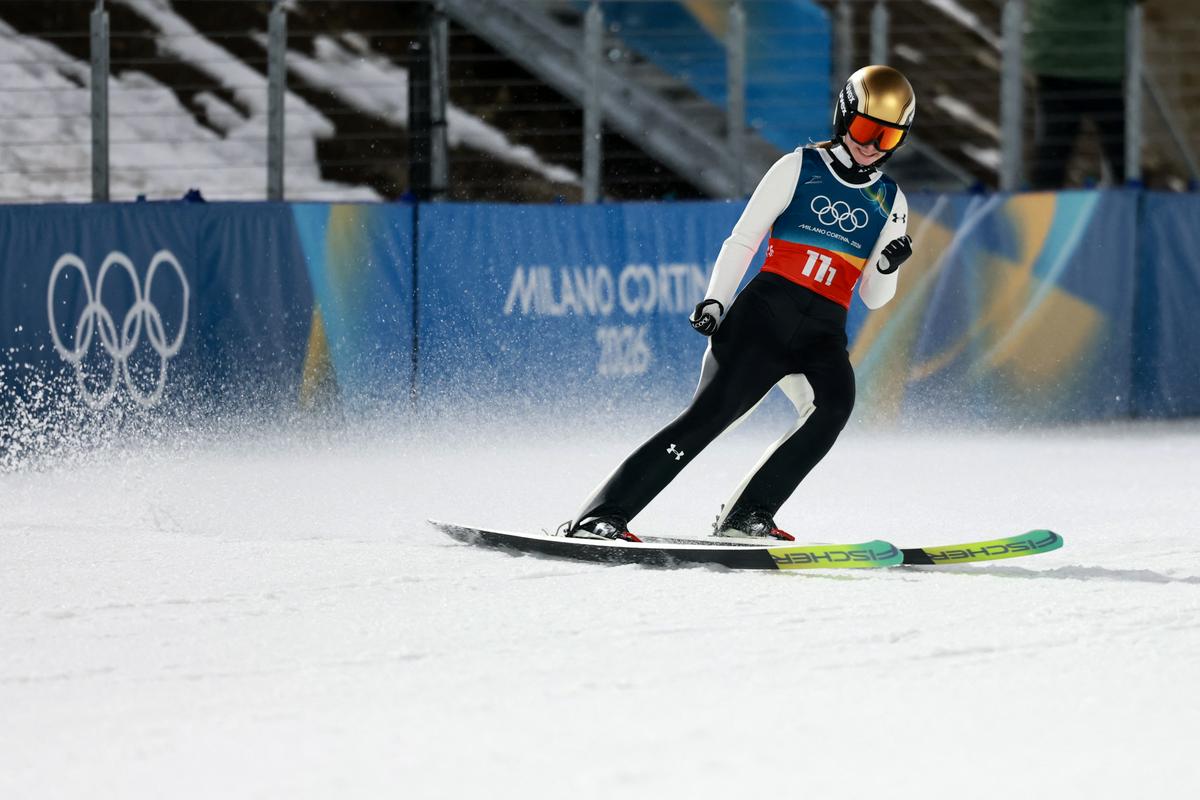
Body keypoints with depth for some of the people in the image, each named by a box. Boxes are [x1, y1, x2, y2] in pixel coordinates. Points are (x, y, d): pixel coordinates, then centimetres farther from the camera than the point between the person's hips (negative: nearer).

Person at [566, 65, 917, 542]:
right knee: (710, 413, -19)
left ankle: (747, 514, -21)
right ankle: (601, 515, -19)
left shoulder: (890, 203, 16)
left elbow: (873, 298, 16)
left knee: (834, 405, -28)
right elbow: (742, 241, 4)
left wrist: (888, 267, -5)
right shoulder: (798, 169, 6)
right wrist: (714, 302, -9)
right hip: (765, 314, -3)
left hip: (823, 334, 3)